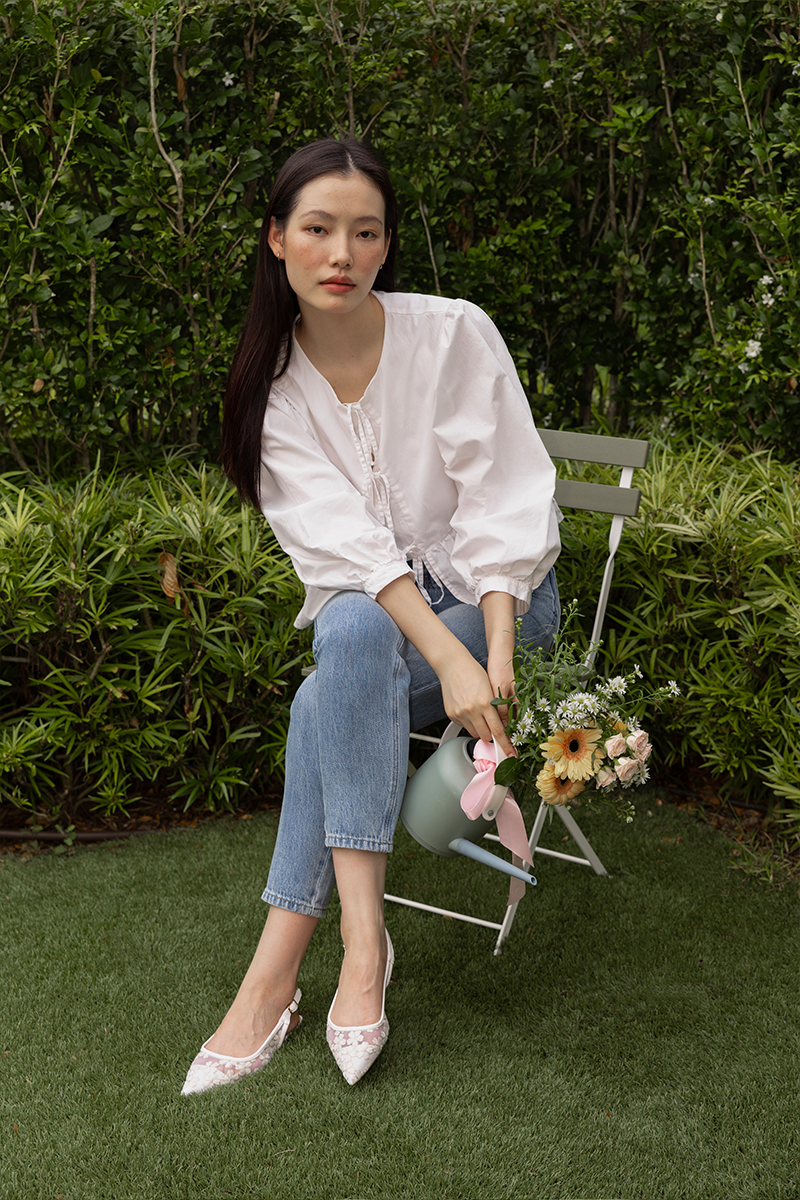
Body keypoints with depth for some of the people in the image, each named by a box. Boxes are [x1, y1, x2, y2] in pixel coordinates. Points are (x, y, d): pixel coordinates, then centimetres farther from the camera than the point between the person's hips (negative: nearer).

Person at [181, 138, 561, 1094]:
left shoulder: (455, 335, -10)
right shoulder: (272, 387, -4)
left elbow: (503, 508, -14)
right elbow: (341, 536, -17)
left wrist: (494, 657, -29)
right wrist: (447, 658, -31)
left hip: (496, 601, -2)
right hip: (371, 617, 3)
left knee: (338, 673, -29)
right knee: (351, 637, -32)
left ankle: (276, 970, -24)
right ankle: (361, 933, -30)